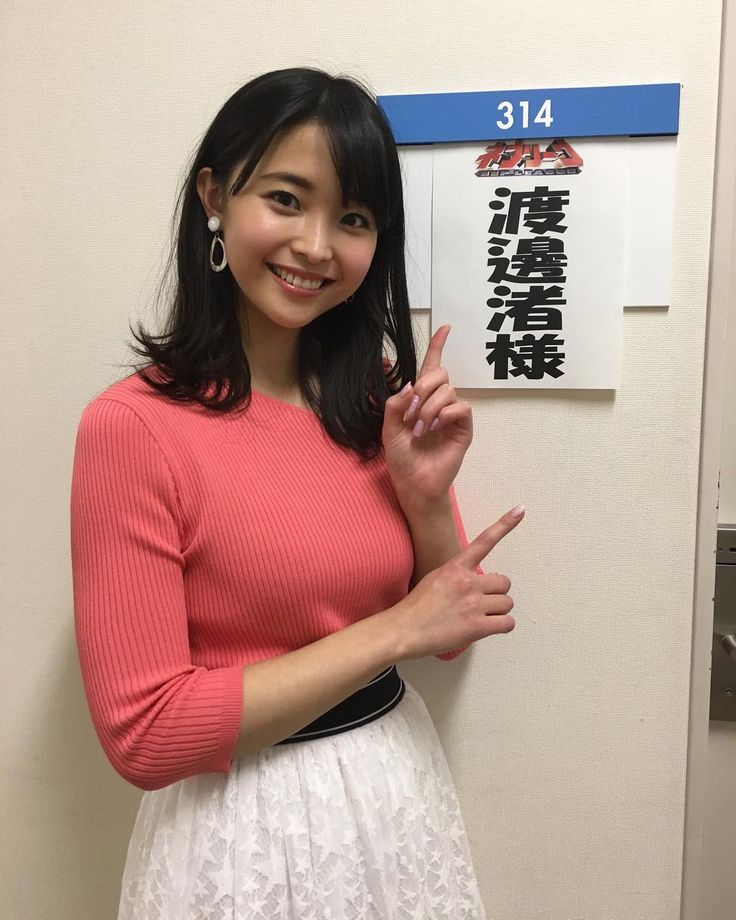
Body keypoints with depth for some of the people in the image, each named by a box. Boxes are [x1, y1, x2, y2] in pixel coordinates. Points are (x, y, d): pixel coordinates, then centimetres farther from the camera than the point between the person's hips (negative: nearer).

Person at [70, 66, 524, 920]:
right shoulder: (133, 426, -20)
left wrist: (425, 492, -16)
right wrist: (395, 629, -19)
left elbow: (448, 631, 3)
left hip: (404, 790, 5)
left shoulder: (382, 395, -4)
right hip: (247, 827, -4)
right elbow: (143, 733, -19)